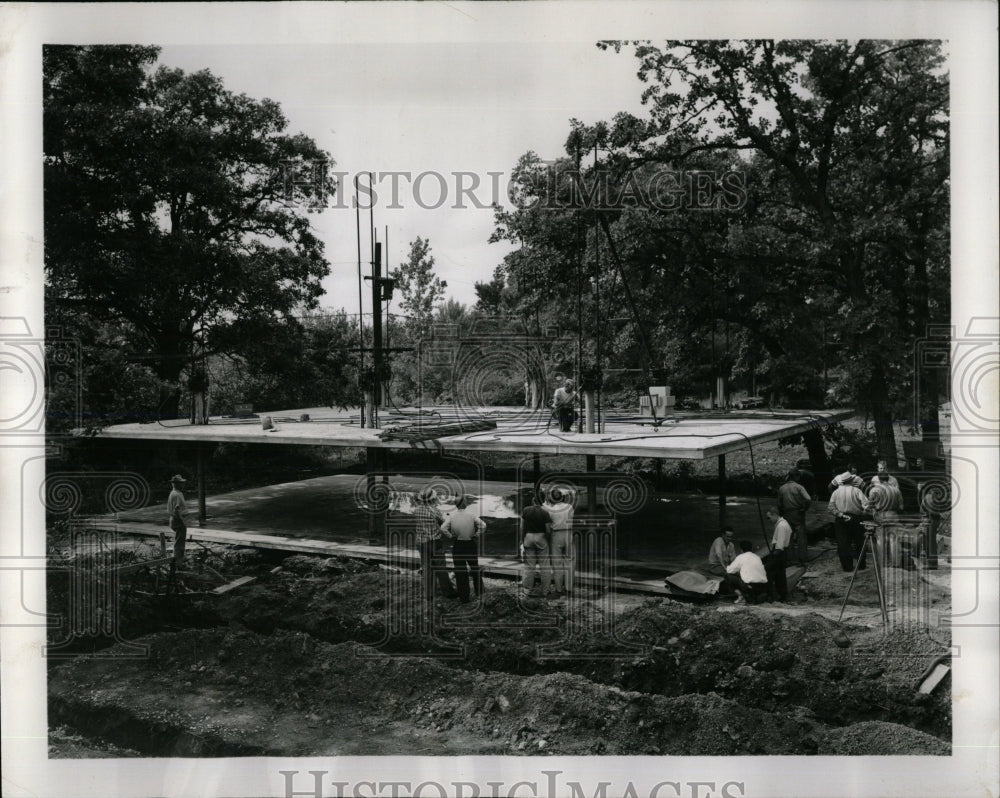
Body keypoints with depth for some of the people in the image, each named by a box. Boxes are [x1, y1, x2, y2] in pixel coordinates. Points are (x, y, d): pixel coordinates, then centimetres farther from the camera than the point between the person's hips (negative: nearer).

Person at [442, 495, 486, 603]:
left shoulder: (451, 516, -6)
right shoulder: (471, 515, -6)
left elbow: (443, 528, -17)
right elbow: (483, 525, -16)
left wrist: (451, 536, -6)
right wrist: (478, 536, -4)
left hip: (457, 546, -1)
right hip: (471, 545, 1)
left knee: (460, 571, 8)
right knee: (475, 568, 20)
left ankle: (464, 597, 9)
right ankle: (479, 593, 25)